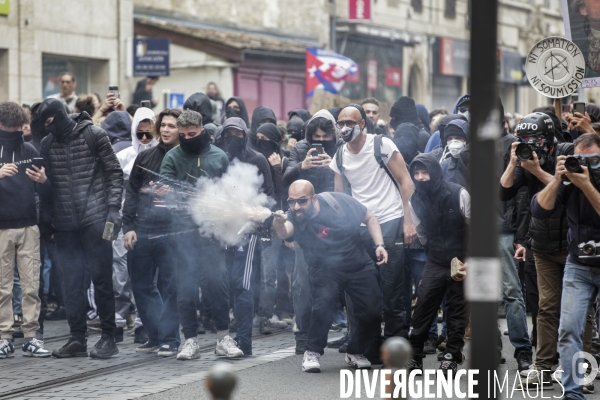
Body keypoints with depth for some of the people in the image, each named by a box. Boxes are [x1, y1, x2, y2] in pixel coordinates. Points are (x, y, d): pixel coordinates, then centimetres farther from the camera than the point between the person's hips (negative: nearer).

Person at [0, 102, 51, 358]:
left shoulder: (29, 151, 9)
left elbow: (44, 190, 12)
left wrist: (43, 181, -10)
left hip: (29, 226, 2)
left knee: (31, 286, 0)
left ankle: (31, 337, 4)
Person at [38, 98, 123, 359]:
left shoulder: (93, 135, -2)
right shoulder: (47, 144, 9)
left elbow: (114, 172, -2)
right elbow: (46, 181, 14)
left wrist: (113, 207, -9)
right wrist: (47, 216, 6)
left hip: (94, 218, -4)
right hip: (65, 224, 4)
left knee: (101, 277, -1)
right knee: (71, 281, 6)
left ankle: (108, 337, 6)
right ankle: (77, 339, 13)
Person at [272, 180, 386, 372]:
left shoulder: (339, 201, -16)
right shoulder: (294, 218, -19)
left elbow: (369, 218, -2)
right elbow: (284, 232, -43)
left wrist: (379, 245, -13)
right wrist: (279, 224, -66)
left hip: (359, 265, 2)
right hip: (326, 268, -2)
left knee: (372, 312, -8)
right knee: (323, 300, -30)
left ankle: (355, 353, 20)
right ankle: (312, 353, -13)